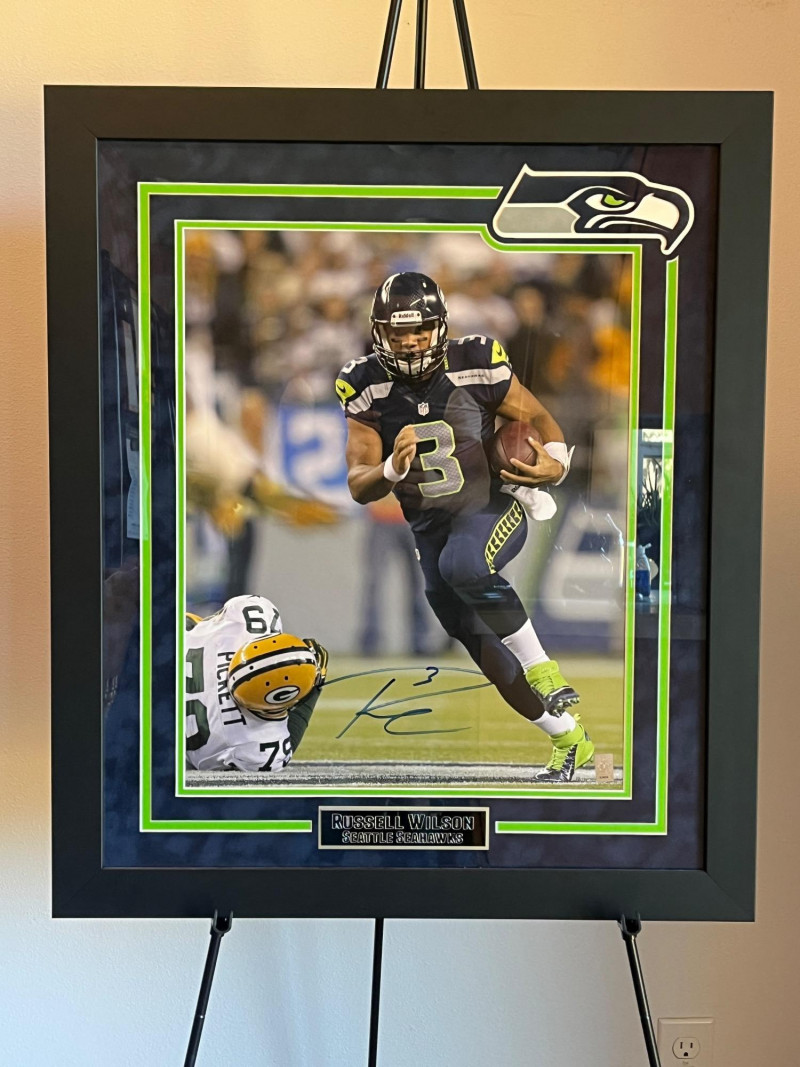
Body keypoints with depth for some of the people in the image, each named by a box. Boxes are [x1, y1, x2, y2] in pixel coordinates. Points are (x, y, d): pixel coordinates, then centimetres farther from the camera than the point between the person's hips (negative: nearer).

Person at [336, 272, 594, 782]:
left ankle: (544, 670, -14)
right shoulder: (367, 387, -6)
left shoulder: (475, 364, -13)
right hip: (430, 527, 4)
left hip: (493, 503, -4)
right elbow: (359, 487, -8)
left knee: (464, 567, -38)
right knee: (482, 646, 7)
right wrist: (392, 469, -31)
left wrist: (556, 462, -23)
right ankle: (571, 739, 27)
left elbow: (539, 418, -1)